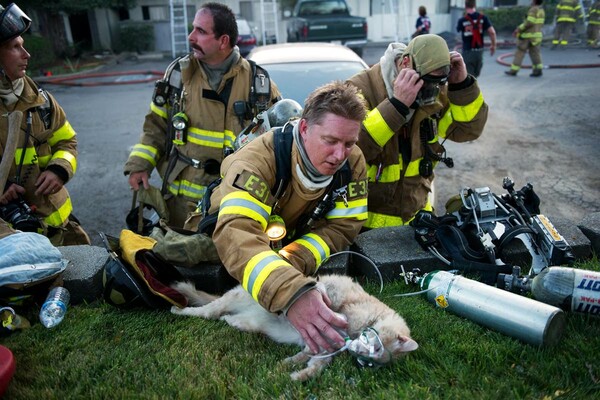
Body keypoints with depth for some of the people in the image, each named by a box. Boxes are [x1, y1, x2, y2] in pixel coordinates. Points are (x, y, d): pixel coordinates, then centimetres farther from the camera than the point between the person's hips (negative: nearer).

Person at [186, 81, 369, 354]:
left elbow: (341, 227, -19)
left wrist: (291, 262, -36)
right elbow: (236, 232, -51)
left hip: (286, 244, 5)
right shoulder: (259, 159, -38)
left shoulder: (352, 162, -21)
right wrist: (290, 293, -66)